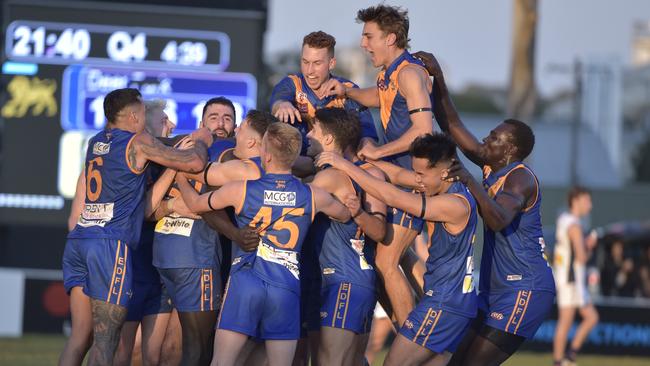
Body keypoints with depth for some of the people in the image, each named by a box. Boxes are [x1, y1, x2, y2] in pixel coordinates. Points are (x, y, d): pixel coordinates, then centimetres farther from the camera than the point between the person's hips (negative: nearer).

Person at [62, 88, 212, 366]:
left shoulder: (96, 142, 19)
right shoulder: (139, 142, -1)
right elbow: (195, 163, -1)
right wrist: (201, 142, 21)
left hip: (78, 239, 7)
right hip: (111, 243, -7)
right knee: (105, 339, -9)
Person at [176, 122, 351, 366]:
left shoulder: (241, 190, -3)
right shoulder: (312, 196, 1)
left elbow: (195, 204, 14)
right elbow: (345, 215, 22)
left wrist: (181, 180, 35)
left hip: (244, 281, -1)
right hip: (287, 287, 1)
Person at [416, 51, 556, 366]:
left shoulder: (520, 178, -15)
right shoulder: (492, 168, 11)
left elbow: (499, 220, -35)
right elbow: (452, 126, 13)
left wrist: (471, 182, -45)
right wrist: (438, 80, 4)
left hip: (524, 292, -10)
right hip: (495, 291, 10)